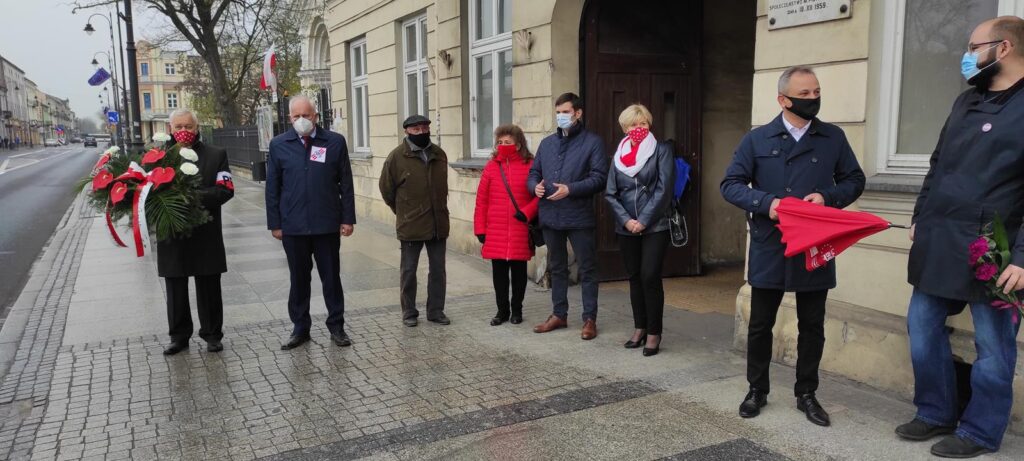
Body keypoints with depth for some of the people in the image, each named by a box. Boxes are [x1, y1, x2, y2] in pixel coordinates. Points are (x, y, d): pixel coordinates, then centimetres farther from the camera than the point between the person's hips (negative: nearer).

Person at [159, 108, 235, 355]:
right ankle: (179, 336, 25)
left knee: (209, 288, 8)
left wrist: (196, 197, -19)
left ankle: (212, 334, 22)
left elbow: (225, 189, -7)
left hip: (206, 235, -1)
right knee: (176, 290, 11)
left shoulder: (216, 155, 2)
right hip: (171, 235, 2)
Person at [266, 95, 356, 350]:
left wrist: (348, 218, -2)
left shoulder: (335, 142, 0)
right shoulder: (279, 145, 3)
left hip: (327, 224, -1)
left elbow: (346, 184, 1)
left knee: (331, 278, 9)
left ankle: (336, 326, 21)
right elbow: (272, 187, 5)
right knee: (298, 279, 11)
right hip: (293, 226, 1)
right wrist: (275, 223, 1)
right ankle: (300, 328, 23)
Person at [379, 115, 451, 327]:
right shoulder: (397, 156, -6)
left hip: (438, 224, 4)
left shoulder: (439, 155, 7)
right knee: (409, 271, 7)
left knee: (438, 269, 9)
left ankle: (436, 310, 21)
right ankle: (409, 312, 20)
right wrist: (402, 212, 8)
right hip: (411, 226, -4)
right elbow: (386, 188, 3)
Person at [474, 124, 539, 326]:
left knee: (519, 270, 9)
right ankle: (502, 310, 22)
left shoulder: (530, 166, -2)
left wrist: (526, 213, -13)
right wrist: (480, 229, 1)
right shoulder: (491, 167, 3)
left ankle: (517, 310, 24)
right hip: (495, 232, 2)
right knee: (499, 272, 9)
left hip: (520, 232, -2)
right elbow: (481, 201, 4)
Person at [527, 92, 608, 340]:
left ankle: (589, 319, 14)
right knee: (557, 268, 16)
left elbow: (599, 178, -10)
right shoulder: (547, 143, 14)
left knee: (587, 269, 4)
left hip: (579, 217, -5)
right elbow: (534, 173, 17)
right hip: (550, 216, 5)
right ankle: (559, 314, 28)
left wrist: (570, 189, -21)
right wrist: (535, 186, -6)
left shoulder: (592, 142, -2)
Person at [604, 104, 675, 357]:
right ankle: (639, 328, 22)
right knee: (634, 278, 10)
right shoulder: (619, 154, 10)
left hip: (654, 226, -4)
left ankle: (654, 333, 2)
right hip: (626, 228, 4)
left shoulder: (661, 150, -1)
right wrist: (627, 220, -8)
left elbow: (663, 189, -8)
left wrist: (643, 221, -13)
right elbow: (610, 193, 5)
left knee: (650, 277, -9)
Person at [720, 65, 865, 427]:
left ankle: (806, 394, 27)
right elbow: (731, 185, -1)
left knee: (812, 326, 10)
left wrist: (828, 197, -10)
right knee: (760, 324, 8)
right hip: (768, 249, -1)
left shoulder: (833, 138, 5)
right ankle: (757, 390, 26)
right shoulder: (757, 139, 0)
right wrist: (766, 203, -17)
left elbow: (854, 180, 10)